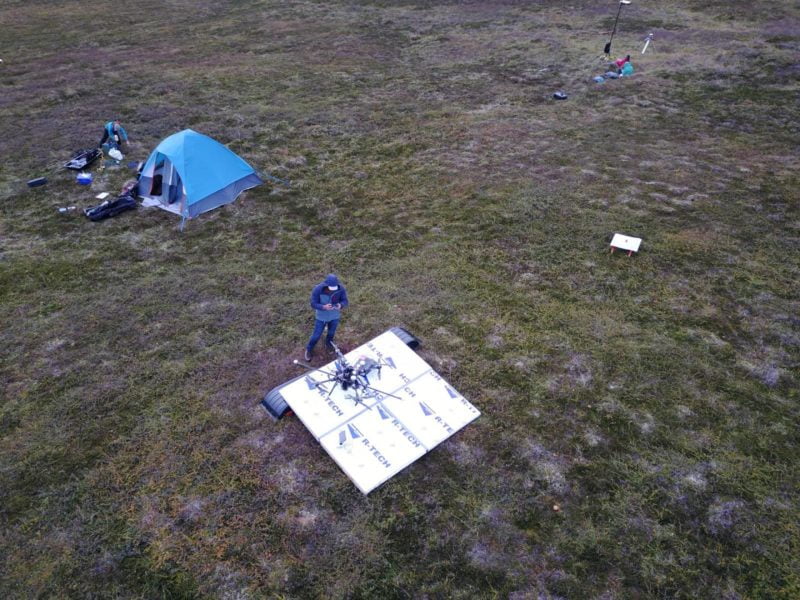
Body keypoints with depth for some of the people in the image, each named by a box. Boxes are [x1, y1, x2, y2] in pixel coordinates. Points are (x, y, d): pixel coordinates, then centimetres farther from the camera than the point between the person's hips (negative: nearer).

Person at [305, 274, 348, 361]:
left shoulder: (341, 288, -26)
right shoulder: (317, 289, -31)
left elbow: (345, 301, -15)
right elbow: (313, 304, -24)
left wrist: (340, 305, -39)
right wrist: (324, 307, -43)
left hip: (335, 316, 2)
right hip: (322, 317, -2)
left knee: (331, 332, 28)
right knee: (316, 335, 13)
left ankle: (328, 343, 62)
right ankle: (309, 349, 42)